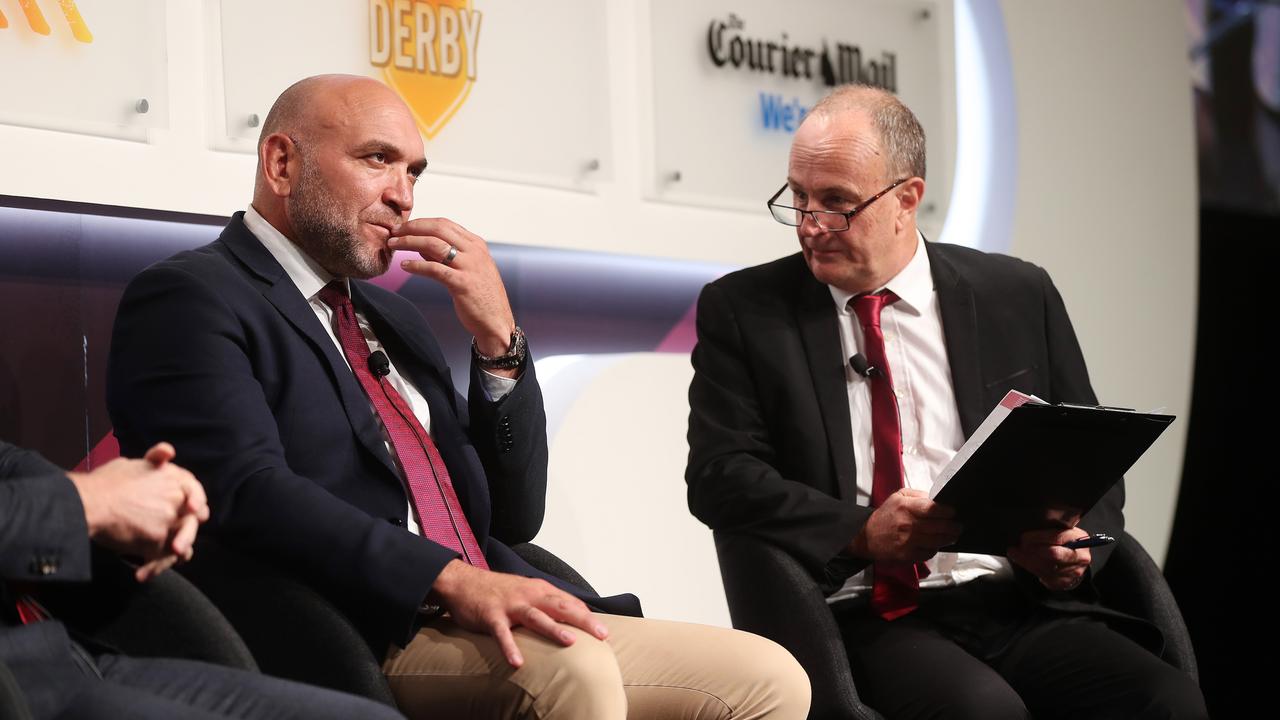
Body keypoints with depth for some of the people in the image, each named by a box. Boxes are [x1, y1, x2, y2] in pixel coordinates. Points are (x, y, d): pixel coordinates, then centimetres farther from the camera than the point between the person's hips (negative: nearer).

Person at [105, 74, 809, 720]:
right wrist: (451, 579, -27)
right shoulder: (188, 298, 0)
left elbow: (512, 519, 20)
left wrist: (499, 339, 7)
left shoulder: (391, 317, 25)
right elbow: (247, 490, -17)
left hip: (485, 628, 8)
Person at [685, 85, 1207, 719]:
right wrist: (861, 534, -15)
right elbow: (719, 475, 0)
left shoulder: (1018, 296, 13)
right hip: (865, 614, -3)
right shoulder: (742, 310, 9)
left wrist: (1073, 547, -6)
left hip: (1019, 602, 3)